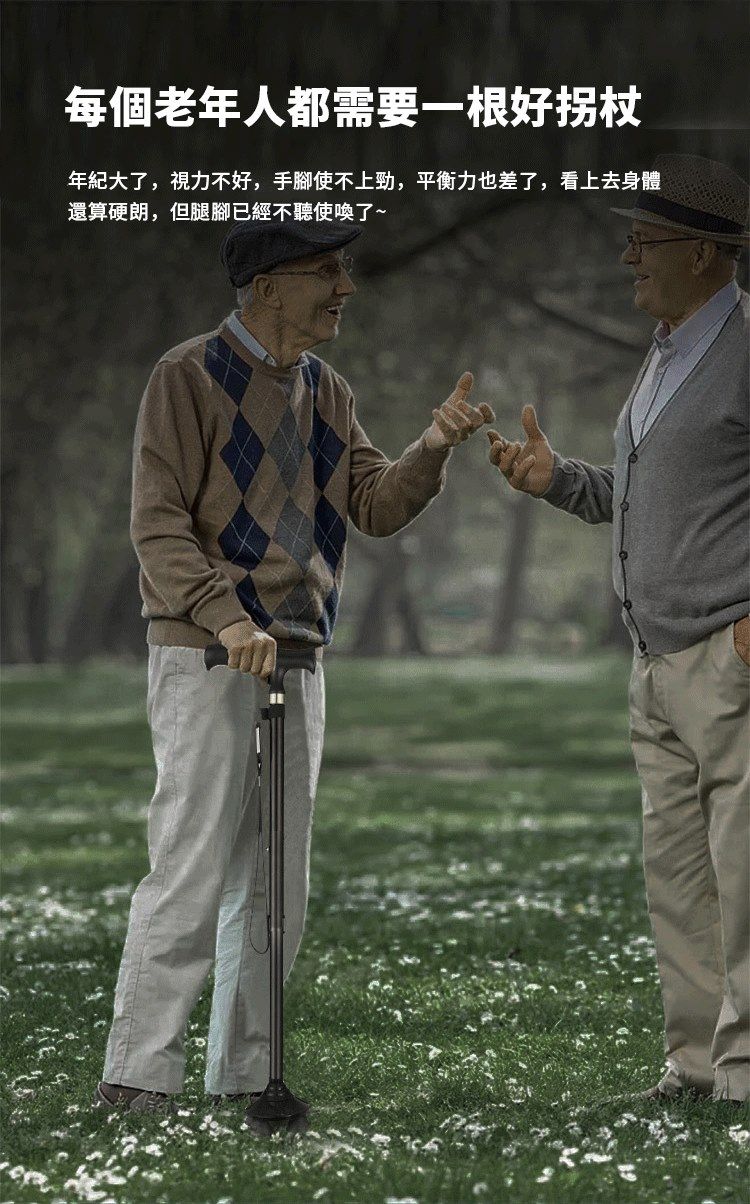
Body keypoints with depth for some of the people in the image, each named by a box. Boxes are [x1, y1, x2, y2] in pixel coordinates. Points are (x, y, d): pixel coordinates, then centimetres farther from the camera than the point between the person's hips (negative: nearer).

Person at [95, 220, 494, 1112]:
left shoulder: (324, 393, 15)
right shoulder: (189, 377, -7)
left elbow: (377, 508, 9)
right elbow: (158, 524, -14)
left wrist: (432, 448, -10)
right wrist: (226, 616, -26)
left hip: (295, 661, 7)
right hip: (204, 659, -7)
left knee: (275, 885, 7)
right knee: (193, 869, -12)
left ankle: (243, 1078, 13)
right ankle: (135, 1078, -9)